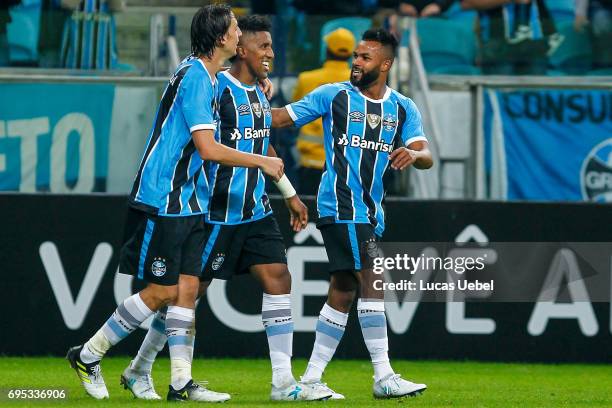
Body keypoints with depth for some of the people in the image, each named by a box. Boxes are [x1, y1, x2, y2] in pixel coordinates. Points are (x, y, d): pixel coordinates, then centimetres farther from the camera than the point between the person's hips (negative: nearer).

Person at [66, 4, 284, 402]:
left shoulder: (208, 77, 12)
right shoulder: (195, 77, -18)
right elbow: (208, 148, -23)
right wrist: (262, 161, -13)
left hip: (189, 202, 9)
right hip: (162, 201, -9)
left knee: (187, 288, 4)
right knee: (161, 291, -5)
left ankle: (181, 382, 4)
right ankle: (88, 356, 7)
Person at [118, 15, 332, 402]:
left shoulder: (259, 93, 13)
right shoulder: (218, 89, -14)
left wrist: (291, 195, 24)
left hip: (257, 209, 8)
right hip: (219, 211, -8)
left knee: (278, 279, -3)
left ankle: (284, 382, -4)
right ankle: (139, 371, 15)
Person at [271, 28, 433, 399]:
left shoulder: (403, 109, 9)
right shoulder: (333, 95, -1)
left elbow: (426, 156, -1)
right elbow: (281, 118, 2)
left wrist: (414, 154, -23)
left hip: (371, 213, 6)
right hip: (340, 207, -6)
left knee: (343, 293, 9)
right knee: (372, 284, -14)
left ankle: (312, 377, 15)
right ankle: (384, 378, -14)